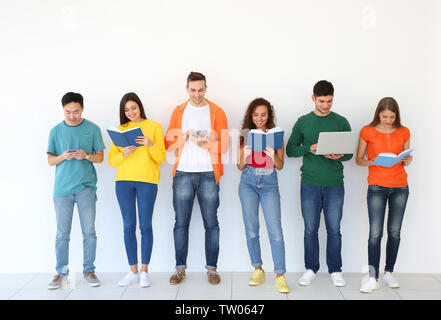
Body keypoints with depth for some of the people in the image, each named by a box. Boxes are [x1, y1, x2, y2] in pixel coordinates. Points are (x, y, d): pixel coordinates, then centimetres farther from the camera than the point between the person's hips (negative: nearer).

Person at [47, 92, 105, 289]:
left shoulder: (92, 129, 5)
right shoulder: (56, 131, 8)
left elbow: (100, 157, 7)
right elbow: (50, 160, 9)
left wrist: (86, 156, -14)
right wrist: (62, 157, -13)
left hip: (86, 186, -1)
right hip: (62, 188, 1)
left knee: (89, 232, 2)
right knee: (62, 234, 3)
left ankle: (89, 270, 13)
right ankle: (61, 273, 13)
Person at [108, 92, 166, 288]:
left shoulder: (154, 127, 7)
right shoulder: (120, 130, 14)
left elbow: (160, 158, 2)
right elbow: (111, 160, 9)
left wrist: (150, 144, -16)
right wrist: (123, 154, -10)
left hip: (147, 180, -2)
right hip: (124, 180, 3)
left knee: (145, 226, -1)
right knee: (129, 226, 3)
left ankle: (144, 271, 9)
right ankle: (133, 271, 12)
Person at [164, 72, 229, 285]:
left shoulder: (216, 112, 6)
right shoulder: (178, 112, 12)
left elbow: (224, 145, -1)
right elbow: (168, 143, 9)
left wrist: (204, 144, -16)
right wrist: (182, 138, -10)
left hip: (208, 174, -1)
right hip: (183, 173, 2)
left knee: (211, 223, 2)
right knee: (181, 223, 4)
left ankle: (212, 268, 12)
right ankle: (180, 268, 14)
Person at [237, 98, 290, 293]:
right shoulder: (245, 135, 7)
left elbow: (280, 166, 4)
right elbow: (240, 166, 7)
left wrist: (270, 150, -14)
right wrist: (244, 147, -10)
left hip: (269, 183, -2)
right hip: (248, 182, 2)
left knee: (275, 230, -9)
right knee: (251, 229, 4)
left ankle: (280, 275, -5)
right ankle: (258, 270, 18)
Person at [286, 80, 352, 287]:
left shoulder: (341, 122, 6)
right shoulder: (303, 122, 6)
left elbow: (350, 153, 7)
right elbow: (290, 149, 5)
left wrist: (339, 156, -16)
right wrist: (310, 148, -12)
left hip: (334, 185, 0)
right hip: (310, 184, 0)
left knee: (334, 230, 6)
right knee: (310, 229, 7)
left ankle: (335, 270, 19)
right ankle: (311, 269, 20)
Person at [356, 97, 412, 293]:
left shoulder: (404, 132, 7)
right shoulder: (367, 132, 0)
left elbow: (405, 157, 17)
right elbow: (359, 159, 6)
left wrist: (408, 160, -6)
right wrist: (367, 162, -16)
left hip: (400, 187, 3)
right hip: (377, 186, -3)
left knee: (394, 232, 6)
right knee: (375, 234, -8)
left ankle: (389, 272, 19)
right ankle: (373, 278, -3)